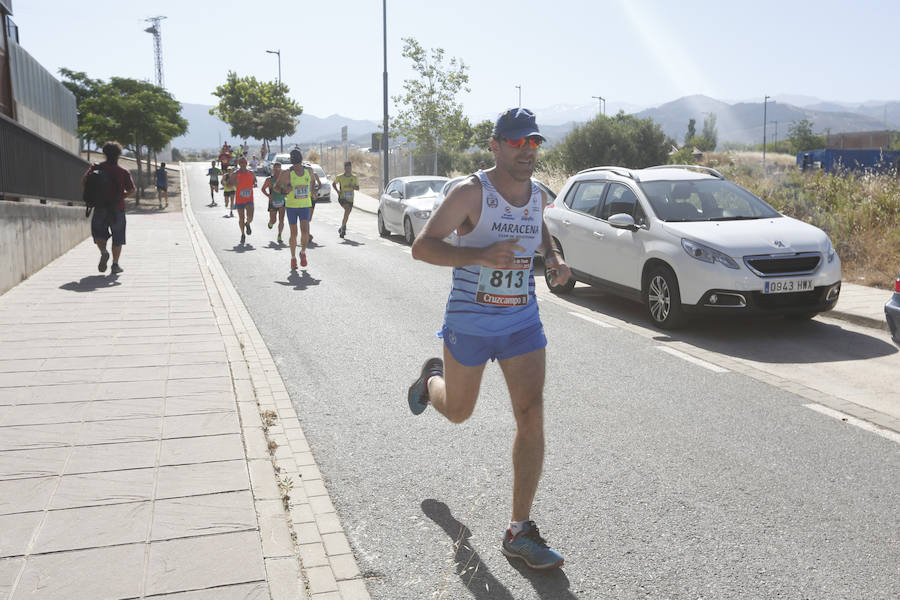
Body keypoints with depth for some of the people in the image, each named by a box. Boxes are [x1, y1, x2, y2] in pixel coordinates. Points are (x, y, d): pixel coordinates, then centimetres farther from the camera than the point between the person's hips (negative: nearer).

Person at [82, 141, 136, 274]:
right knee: (118, 237, 8)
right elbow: (132, 190, -7)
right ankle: (115, 265, 6)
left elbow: (83, 182, -4)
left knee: (98, 232, 17)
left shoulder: (97, 168, 2)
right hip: (118, 208, -1)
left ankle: (103, 252, -10)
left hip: (100, 208, 1)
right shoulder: (123, 172, -2)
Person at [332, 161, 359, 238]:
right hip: (342, 198, -3)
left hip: (350, 199, 3)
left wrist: (353, 186, -12)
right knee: (347, 209, -28)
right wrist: (337, 190, -5)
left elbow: (358, 188, 9)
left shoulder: (355, 178, 3)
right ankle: (344, 227, -19)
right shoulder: (340, 177, -2)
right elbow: (334, 184, 13)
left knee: (347, 213, 5)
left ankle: (342, 228, 26)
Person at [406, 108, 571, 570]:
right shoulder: (471, 192, -15)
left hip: (523, 322, 4)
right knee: (458, 412, 15)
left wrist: (554, 260, 4)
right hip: (468, 323, -3)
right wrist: (479, 255, -34)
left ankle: (520, 532, 1)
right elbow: (421, 246, -20)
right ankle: (431, 379, 55)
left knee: (531, 416, -8)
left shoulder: (538, 195, 3)